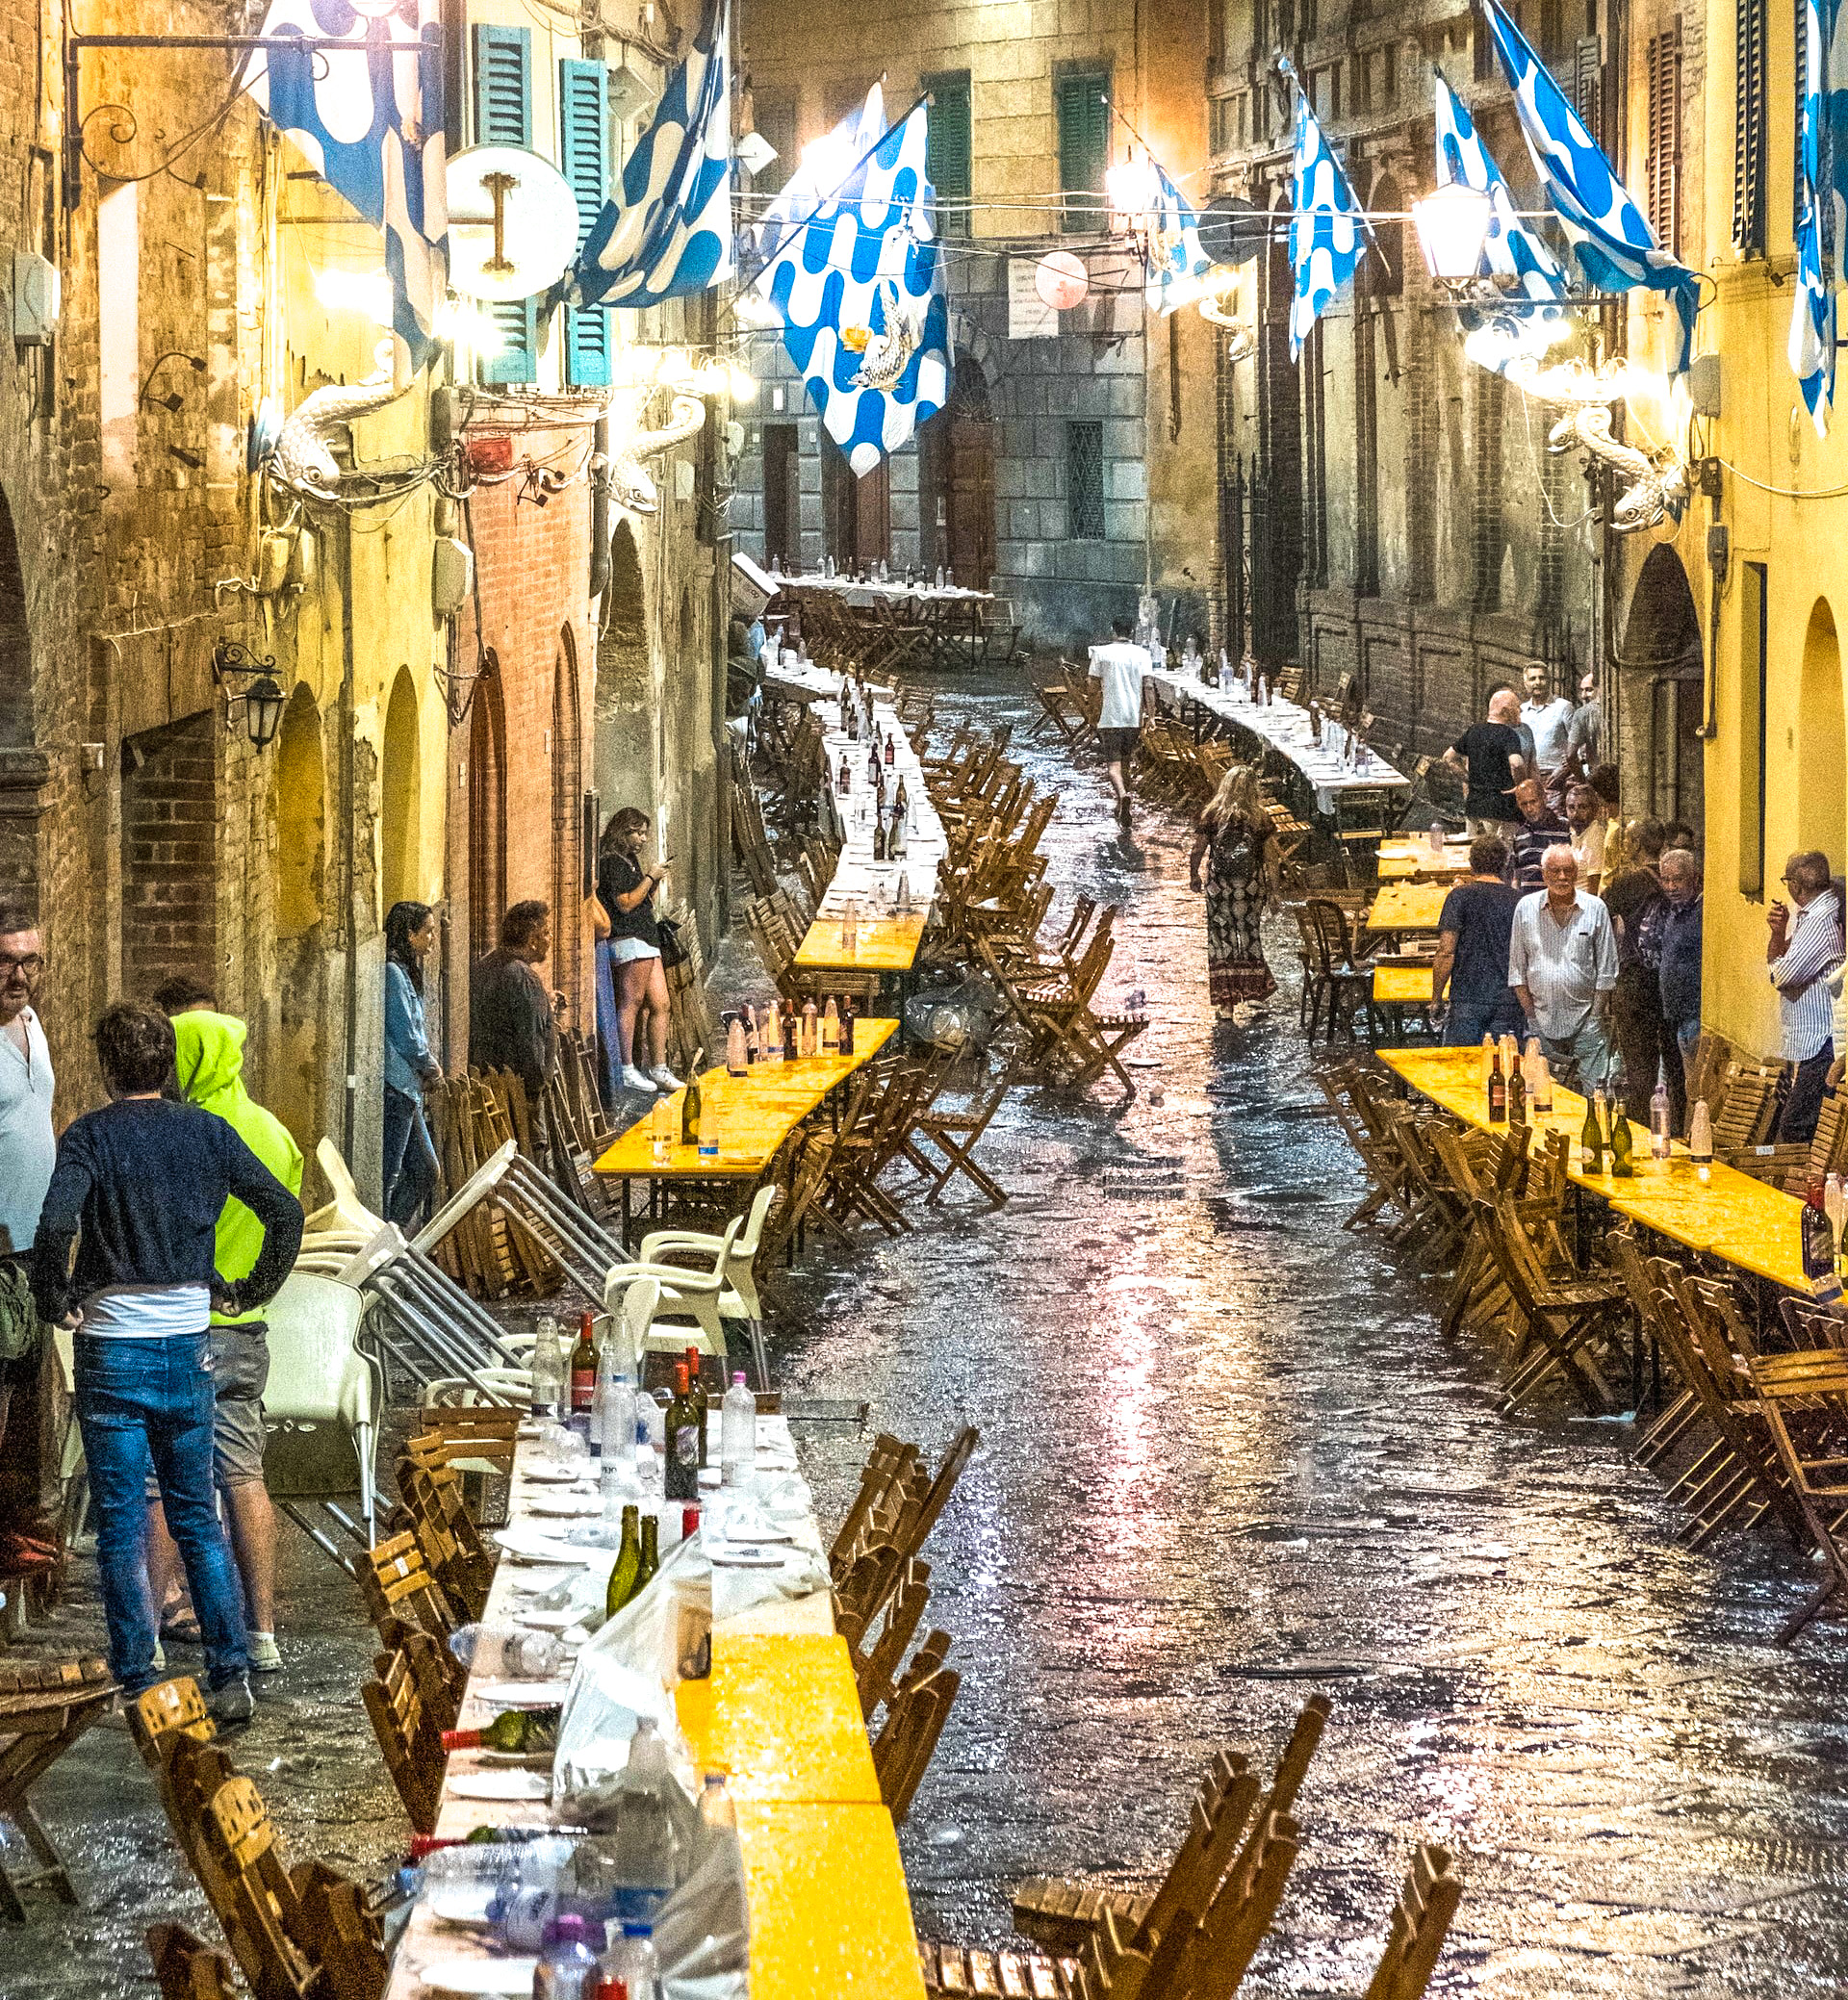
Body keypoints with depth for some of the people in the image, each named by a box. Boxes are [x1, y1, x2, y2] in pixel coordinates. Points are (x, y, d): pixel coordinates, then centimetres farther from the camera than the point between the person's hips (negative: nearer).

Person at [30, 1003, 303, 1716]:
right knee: (197, 1517, 12)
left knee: (120, 1526, 5)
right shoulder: (209, 1133, 2)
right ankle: (231, 1675, 4)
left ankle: (140, 1683, 6)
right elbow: (285, 1214, 2)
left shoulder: (90, 1136, -9)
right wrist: (250, 1292, 12)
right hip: (188, 1343, 3)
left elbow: (57, 1223, -25)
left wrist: (56, 1301, -10)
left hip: (111, 1346, -3)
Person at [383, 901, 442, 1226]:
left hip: (408, 1089, 10)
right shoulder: (392, 973, -13)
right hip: (394, 1087, -10)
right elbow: (403, 1033, -15)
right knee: (387, 1175, -8)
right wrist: (429, 1065, 0)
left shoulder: (406, 973, 18)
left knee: (424, 1171, 12)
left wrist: (427, 1068, 5)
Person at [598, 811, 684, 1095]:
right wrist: (650, 877, -10)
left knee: (660, 1005, 6)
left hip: (646, 941, 10)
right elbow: (625, 903, -16)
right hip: (628, 941, -10)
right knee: (630, 1004, -9)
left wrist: (654, 882, 9)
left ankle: (659, 1069, 9)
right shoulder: (611, 863, -8)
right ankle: (626, 1070, -8)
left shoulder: (630, 860, 21)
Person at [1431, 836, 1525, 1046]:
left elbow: (1446, 952, -9)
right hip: (1508, 1002, 3)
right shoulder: (1518, 900, 5)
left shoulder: (1461, 896, -5)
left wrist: (1436, 998, -2)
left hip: (1468, 999, -3)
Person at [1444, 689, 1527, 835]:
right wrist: (1521, 787, -13)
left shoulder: (1473, 731, 11)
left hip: (1472, 807, 7)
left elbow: (1448, 757, 19)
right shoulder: (1509, 734, -12)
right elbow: (1516, 764, -30)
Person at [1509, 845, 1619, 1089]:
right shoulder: (1527, 908, 6)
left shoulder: (1595, 909, 3)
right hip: (1541, 1022, 1)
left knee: (1592, 1092, -7)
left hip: (1585, 1022, -1)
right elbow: (1517, 968, 9)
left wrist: (1596, 1014, -1)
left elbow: (1606, 969, 5)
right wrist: (1530, 1014, 1)